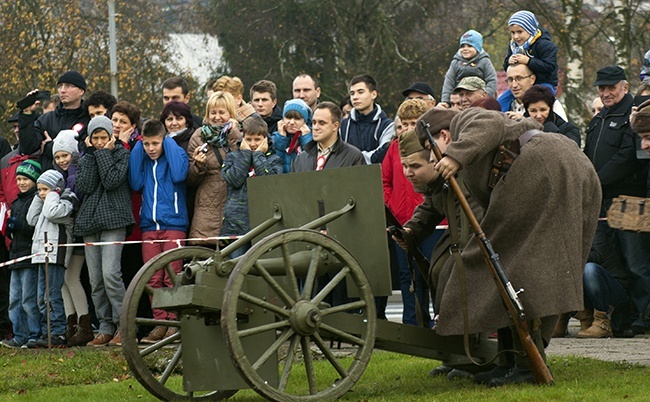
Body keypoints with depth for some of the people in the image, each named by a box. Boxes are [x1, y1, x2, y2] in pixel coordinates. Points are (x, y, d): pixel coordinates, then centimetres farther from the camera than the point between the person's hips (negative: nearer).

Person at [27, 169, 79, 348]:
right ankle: (46, 332, 13)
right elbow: (32, 219, 22)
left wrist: (52, 195, -8)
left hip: (55, 254, -10)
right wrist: (38, 199, 17)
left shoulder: (66, 202, -6)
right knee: (42, 297, 10)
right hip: (43, 254, 10)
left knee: (53, 296, -12)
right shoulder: (46, 204, 23)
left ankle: (58, 333, -12)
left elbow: (52, 213, -23)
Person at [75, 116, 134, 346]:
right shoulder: (85, 159, 16)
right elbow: (84, 186, -2)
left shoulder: (121, 153, 4)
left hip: (113, 220, -5)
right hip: (89, 222, 5)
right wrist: (92, 154, 0)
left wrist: (104, 153, -5)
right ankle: (106, 328, 7)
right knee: (95, 281, 2)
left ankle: (123, 326, -12)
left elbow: (112, 181, -12)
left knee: (110, 273, -18)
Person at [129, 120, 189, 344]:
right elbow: (136, 183, -2)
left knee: (172, 277, -7)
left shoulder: (175, 153, 2)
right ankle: (160, 323, 5)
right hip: (149, 225, 4)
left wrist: (169, 144, -8)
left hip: (173, 223, -4)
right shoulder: (142, 158, 13)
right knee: (153, 279, 2)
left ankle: (175, 323, -4)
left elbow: (179, 175, -18)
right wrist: (138, 150, 1)